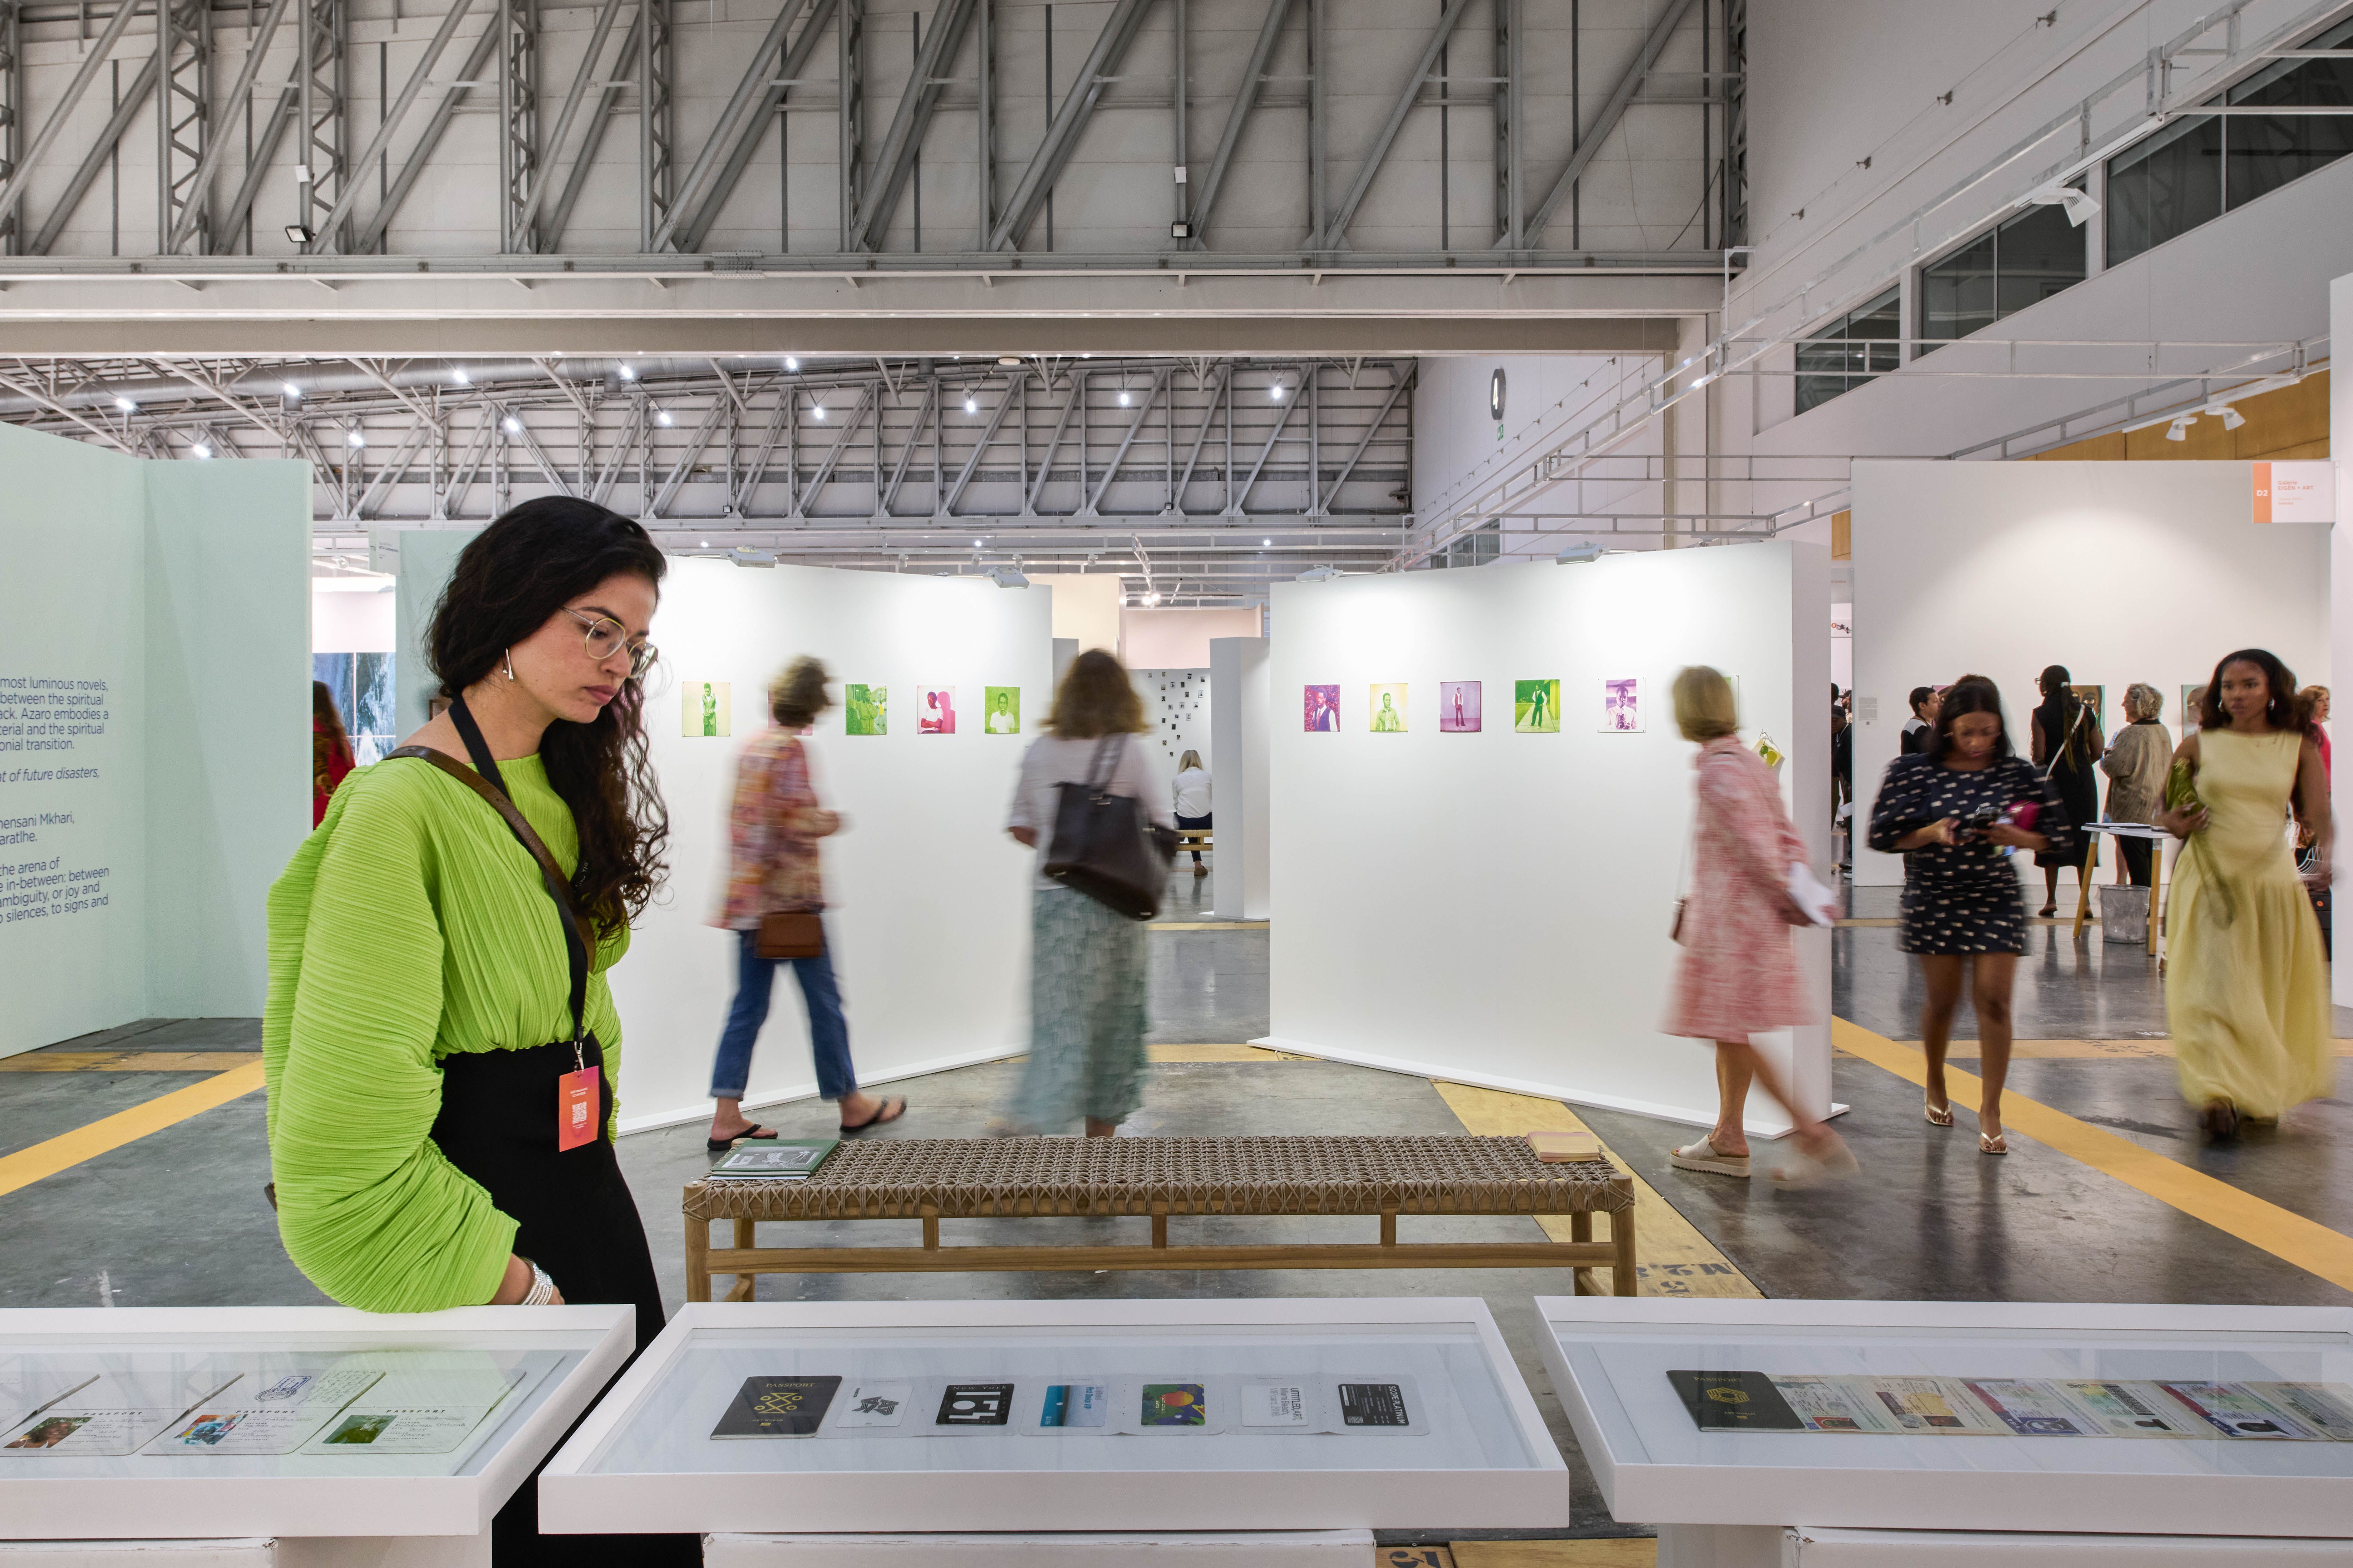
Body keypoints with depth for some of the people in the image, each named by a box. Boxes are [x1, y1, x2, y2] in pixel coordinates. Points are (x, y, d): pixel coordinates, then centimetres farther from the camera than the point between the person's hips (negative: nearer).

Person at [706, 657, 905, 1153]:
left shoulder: (752, 748, 12)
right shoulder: (791, 748, -12)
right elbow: (795, 822, -20)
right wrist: (830, 822, -2)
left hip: (748, 898, 8)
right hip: (791, 894, -8)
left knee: (748, 1005, 8)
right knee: (823, 1000, 5)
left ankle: (726, 1118, 6)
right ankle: (850, 1104, 17)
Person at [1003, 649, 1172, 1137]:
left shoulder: (1039, 751, 3)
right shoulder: (1127, 751, -7)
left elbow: (1019, 826, 9)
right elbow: (1162, 827, -2)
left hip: (1050, 894, 3)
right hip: (1110, 897, -3)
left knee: (1057, 1011, 10)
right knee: (1112, 1011, 9)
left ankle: (1031, 1115, 0)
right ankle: (1102, 1121, 17)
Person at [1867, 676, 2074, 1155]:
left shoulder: (2017, 773, -1)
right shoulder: (1914, 771, -4)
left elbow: (2062, 835, 5)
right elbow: (1882, 835, -4)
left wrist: (2019, 838, -15)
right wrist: (1933, 833, -20)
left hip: (1997, 899, 1)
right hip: (1934, 900, 0)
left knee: (1994, 1000, -5)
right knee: (1942, 999, 10)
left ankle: (1991, 1111, 6)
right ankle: (1936, 1086, 36)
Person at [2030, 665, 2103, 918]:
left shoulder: (2042, 715, -8)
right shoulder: (2085, 713, 3)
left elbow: (2039, 755, -13)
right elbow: (2098, 750, 3)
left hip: (2054, 780, -3)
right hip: (2083, 782, 3)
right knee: (2083, 839, 7)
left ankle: (2051, 900, 3)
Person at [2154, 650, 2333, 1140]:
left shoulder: (2300, 749, 4)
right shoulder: (2198, 746, 3)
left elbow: (2319, 819, 0)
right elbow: (2163, 810, 10)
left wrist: (2324, 855, -20)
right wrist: (2174, 823, -13)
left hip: (2272, 880, 1)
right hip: (2209, 879, -1)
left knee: (2269, 995, 10)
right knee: (2211, 986, -9)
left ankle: (2260, 1092, 28)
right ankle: (2219, 1095, -8)